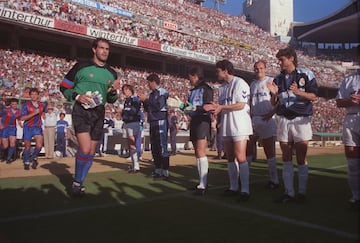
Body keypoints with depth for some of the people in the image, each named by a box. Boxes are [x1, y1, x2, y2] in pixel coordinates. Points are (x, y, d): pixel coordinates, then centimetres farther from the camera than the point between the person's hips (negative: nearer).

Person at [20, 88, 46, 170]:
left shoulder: (41, 105, 3)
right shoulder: (26, 105, -8)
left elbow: (46, 110, 29)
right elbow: (22, 118, -15)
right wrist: (34, 113, -22)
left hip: (38, 127, 2)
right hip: (28, 127, -2)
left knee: (39, 146, -13)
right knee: (27, 147, 7)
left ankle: (34, 158, 16)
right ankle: (26, 163, 27)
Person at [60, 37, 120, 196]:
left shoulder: (111, 73, 12)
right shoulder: (81, 66, -1)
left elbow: (111, 100, 18)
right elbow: (64, 87, 4)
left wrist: (113, 91, -3)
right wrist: (77, 96, -14)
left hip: (98, 113, 5)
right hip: (81, 111, -5)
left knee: (91, 152, 8)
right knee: (85, 150, -17)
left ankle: (79, 182, 26)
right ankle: (77, 181, 8)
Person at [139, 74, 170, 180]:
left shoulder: (162, 92, -7)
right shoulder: (152, 93, 18)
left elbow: (158, 106, -20)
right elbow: (148, 108, 23)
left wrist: (146, 100, -11)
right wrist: (144, 101, 8)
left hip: (160, 122, -9)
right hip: (153, 122, 9)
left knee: (162, 147, -9)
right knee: (154, 147, 11)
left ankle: (165, 172, -6)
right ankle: (158, 170, 20)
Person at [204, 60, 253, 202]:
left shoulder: (239, 83, -5)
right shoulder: (222, 88, 19)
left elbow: (240, 105, -14)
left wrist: (221, 107, -13)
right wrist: (214, 108, 0)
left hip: (239, 125, -8)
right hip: (226, 126, 8)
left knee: (240, 157, -11)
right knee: (230, 157, 10)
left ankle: (245, 190, -6)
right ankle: (233, 187, 19)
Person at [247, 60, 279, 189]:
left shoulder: (271, 81, -2)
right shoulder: (252, 84, 17)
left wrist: (270, 113, -18)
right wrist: (249, 115, 10)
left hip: (266, 119, -6)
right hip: (253, 119, 6)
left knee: (269, 150, 0)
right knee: (247, 148, 3)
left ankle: (274, 180, 9)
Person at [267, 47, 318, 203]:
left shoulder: (306, 74, 0)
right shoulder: (278, 79, 11)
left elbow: (313, 96, -3)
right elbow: (274, 103, 13)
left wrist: (298, 91, -19)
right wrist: (275, 93, -8)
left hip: (301, 119, -4)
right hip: (283, 119, 4)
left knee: (301, 158, -1)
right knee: (286, 158, 5)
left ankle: (302, 192, 11)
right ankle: (289, 192, 12)